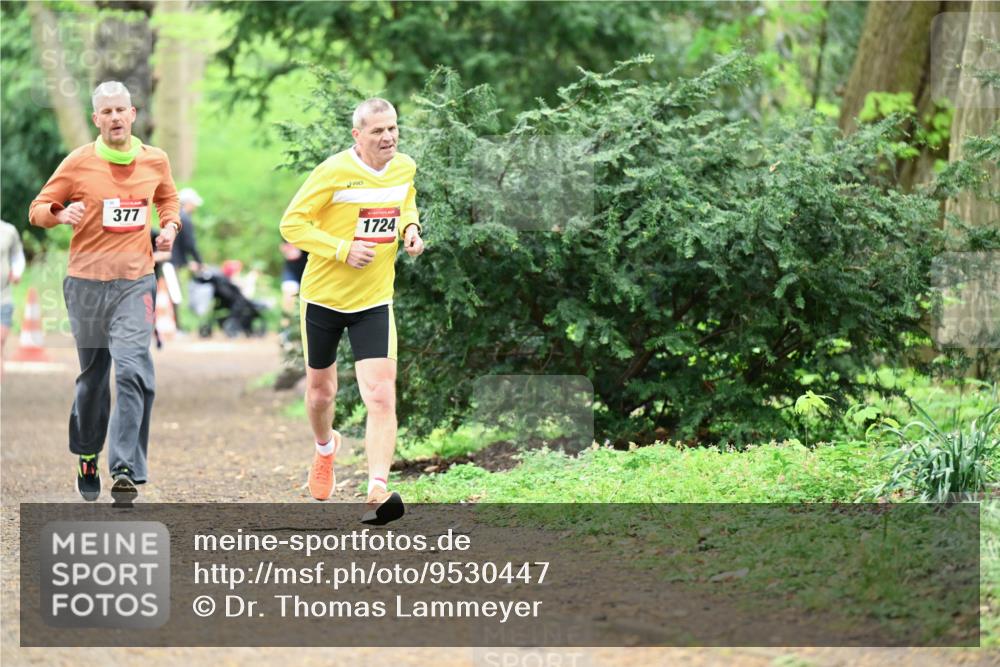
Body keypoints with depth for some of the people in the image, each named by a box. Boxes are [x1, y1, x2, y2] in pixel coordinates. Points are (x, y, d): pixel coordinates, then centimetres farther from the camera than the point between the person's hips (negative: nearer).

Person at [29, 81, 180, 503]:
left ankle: (125, 470, -20)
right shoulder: (78, 163, -3)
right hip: (87, 282, 0)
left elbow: (168, 199, 26)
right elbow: (37, 210, 3)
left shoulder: (155, 161, 5)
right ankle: (86, 456, 31)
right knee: (93, 374, 10)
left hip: (135, 282, 0)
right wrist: (61, 213, -19)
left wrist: (169, 226, 5)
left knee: (133, 370, -17)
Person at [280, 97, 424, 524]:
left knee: (381, 397, -15)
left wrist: (410, 227, -1)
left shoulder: (405, 168, 0)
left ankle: (378, 493, -20)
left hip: (374, 301, 2)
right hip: (324, 296, -2)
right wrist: (344, 249, -23)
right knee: (321, 390, 16)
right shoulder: (334, 172, -16)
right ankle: (325, 448, 49)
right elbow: (292, 223, -14)